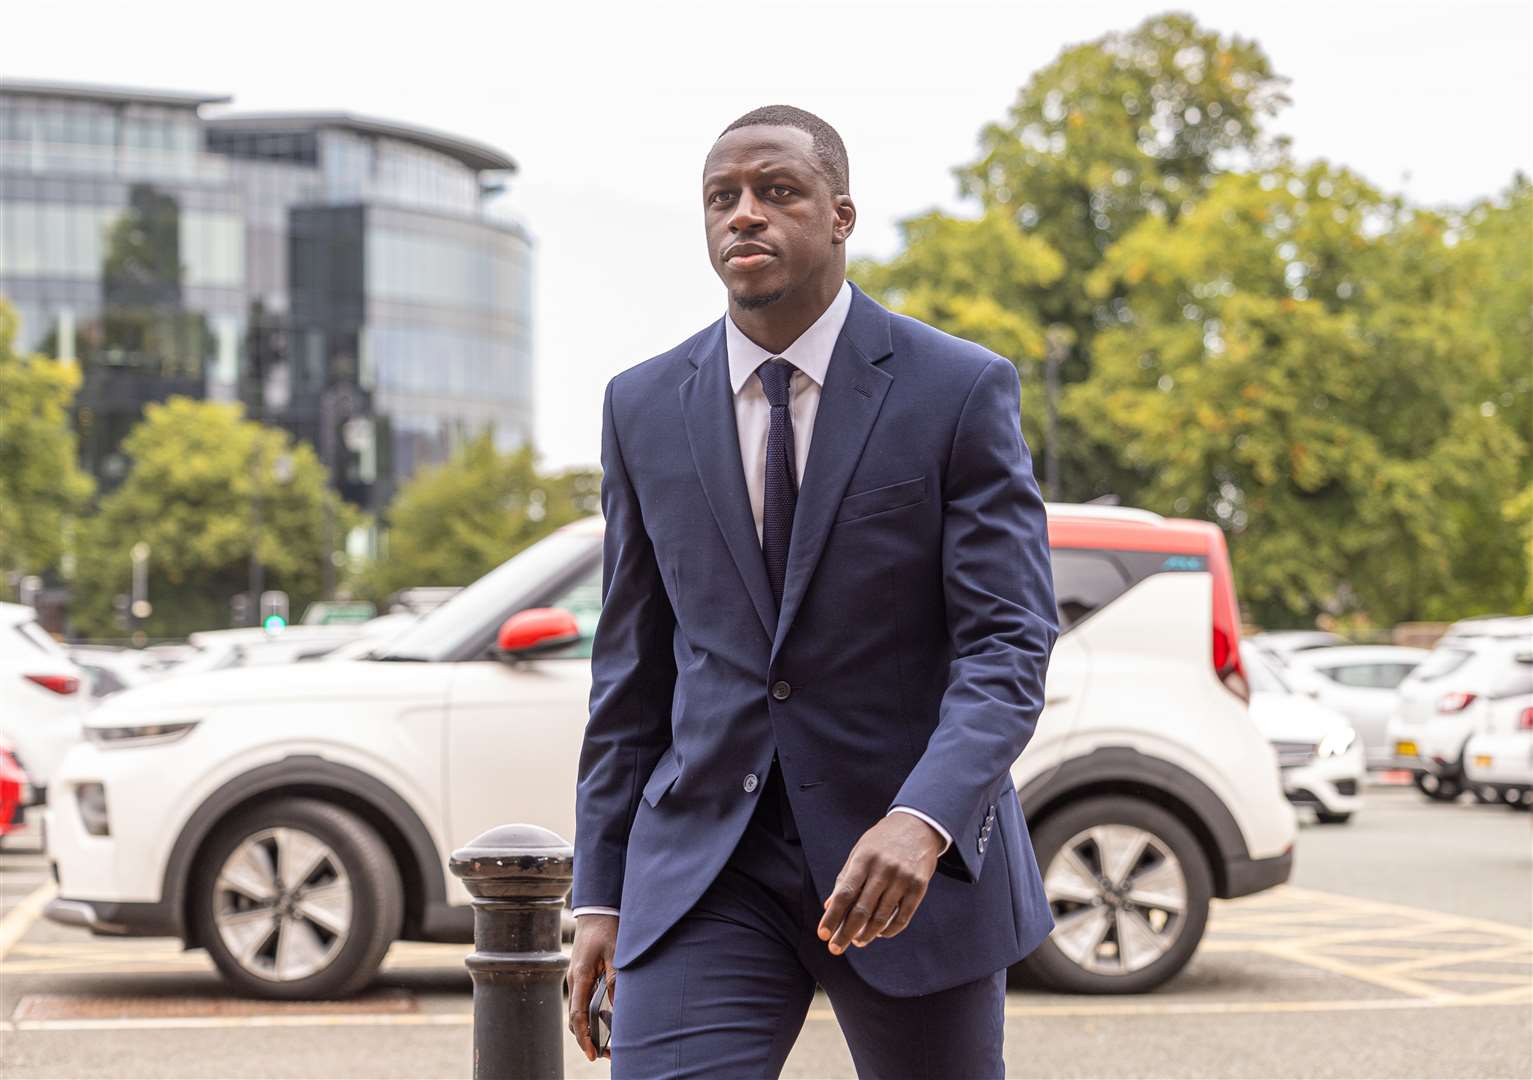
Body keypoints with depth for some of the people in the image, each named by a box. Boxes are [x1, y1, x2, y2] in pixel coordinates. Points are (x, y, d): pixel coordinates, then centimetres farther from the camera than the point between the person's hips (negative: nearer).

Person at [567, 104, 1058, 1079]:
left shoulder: (962, 390, -6)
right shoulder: (646, 408, 5)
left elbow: (1009, 645, -13)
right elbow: (633, 665, 10)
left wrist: (921, 821, -30)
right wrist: (601, 894, 6)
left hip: (916, 854, -2)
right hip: (706, 860, 2)